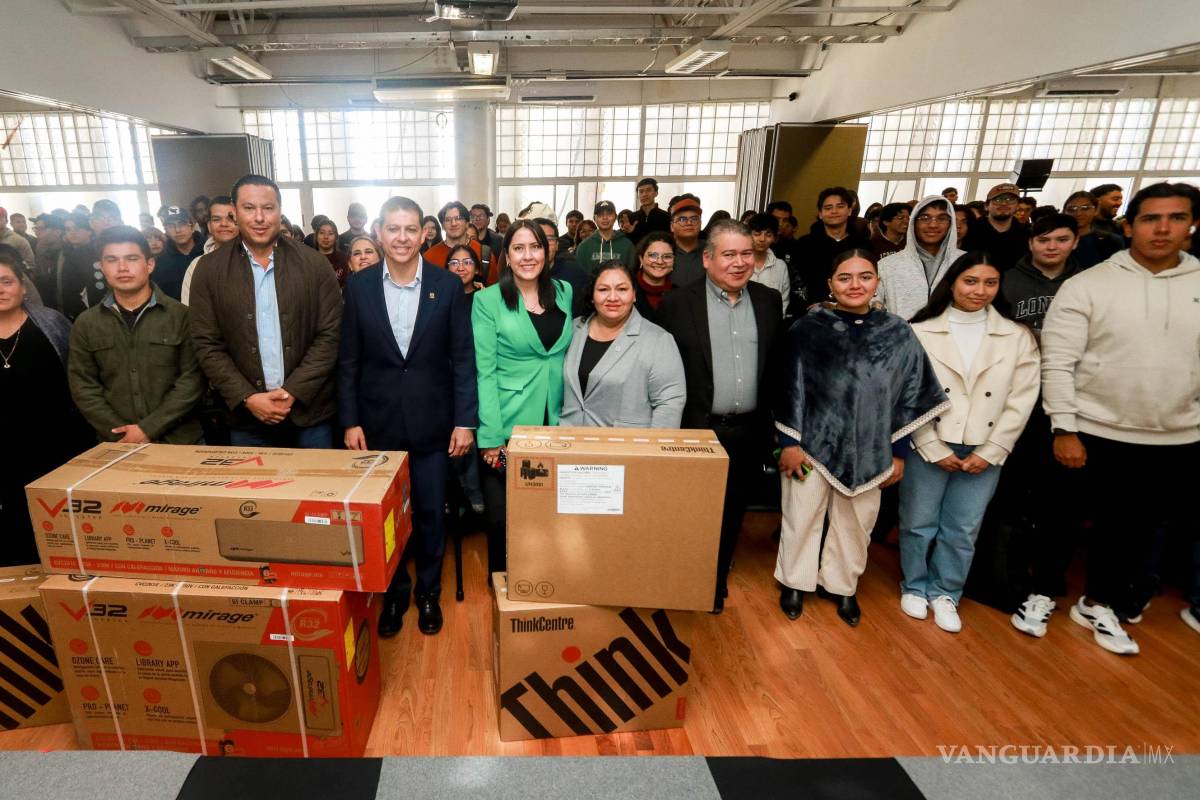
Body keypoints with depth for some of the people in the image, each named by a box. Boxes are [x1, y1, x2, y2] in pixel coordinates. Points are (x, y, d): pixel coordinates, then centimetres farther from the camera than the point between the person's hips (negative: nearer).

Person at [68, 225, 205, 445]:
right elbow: (83, 387, 3)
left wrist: (149, 428, -14)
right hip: (116, 446, 2)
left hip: (179, 442, -2)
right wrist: (121, 435, -9)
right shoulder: (85, 324, 6)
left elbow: (193, 379, -9)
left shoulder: (181, 315, -3)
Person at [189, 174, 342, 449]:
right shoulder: (210, 269, 1)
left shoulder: (314, 263, -2)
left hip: (310, 412, 0)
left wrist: (293, 391, -12)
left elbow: (330, 335, -4)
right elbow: (207, 344, 0)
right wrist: (247, 398, -10)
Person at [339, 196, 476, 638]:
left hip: (432, 423, -1)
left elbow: (463, 358, -3)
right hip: (378, 423, 1)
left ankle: (428, 590, 32)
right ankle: (393, 591, 34)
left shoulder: (448, 285, -4)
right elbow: (348, 360, 2)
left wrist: (465, 420, -7)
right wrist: (350, 421, -2)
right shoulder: (358, 286, 0)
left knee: (431, 512, 11)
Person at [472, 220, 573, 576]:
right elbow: (484, 371, -9)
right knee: (502, 517, 7)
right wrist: (490, 437, -14)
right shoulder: (488, 300, -6)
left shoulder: (564, 292, 6)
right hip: (508, 426, -3)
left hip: (556, 423, 4)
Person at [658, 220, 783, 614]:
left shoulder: (769, 301, 5)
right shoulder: (678, 303, -6)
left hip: (748, 432, 4)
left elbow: (778, 365, 8)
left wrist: (773, 426, 6)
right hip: (696, 431, -3)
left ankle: (716, 587, 36)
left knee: (730, 516, 16)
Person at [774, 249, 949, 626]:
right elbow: (791, 386, -5)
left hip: (868, 449, 2)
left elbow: (909, 395, 4)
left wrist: (897, 452, 4)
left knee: (856, 523, 15)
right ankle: (794, 583, 31)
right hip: (813, 442, -2)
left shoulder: (899, 334, 0)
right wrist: (789, 442, -8)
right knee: (802, 517, 10)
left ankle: (841, 585, 37)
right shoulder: (808, 328, -6)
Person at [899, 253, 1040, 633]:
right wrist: (935, 449, -9)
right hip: (927, 447, -1)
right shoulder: (921, 332, -4)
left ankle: (944, 593, 30)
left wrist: (990, 452, -6)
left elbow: (1021, 399, 0)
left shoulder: (1018, 337, 2)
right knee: (918, 525, 9)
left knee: (963, 530, 11)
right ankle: (915, 587, 30)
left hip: (984, 452, 2)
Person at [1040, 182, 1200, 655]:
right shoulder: (1087, 286, -8)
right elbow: (1057, 363, -11)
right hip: (1096, 434, -4)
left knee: (1140, 526, 17)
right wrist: (1063, 429, -14)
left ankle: (1101, 601, 38)